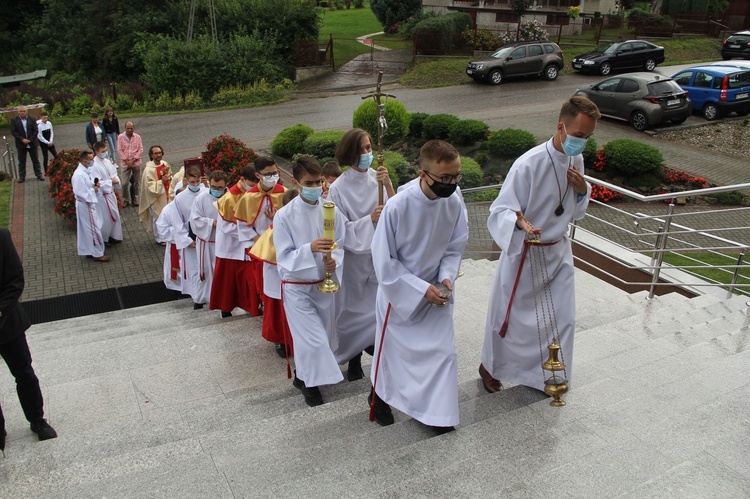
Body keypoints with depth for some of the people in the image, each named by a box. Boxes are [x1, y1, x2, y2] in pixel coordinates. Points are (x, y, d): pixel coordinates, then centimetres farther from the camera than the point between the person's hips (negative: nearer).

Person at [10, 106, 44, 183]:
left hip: (32, 143, 0)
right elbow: (13, 132, -5)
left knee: (36, 160, 8)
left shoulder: (32, 120, 1)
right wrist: (22, 139, -16)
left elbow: (36, 131, -2)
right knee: (21, 161, 6)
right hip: (21, 144, 0)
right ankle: (21, 177, 12)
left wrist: (30, 140, -13)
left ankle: (39, 174, 17)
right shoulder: (14, 120, 0)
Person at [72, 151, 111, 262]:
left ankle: (89, 251, 30)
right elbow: (80, 192, -26)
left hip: (88, 204, 10)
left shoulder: (84, 171, 6)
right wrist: (93, 189, -16)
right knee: (94, 229, -1)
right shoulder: (79, 175, -25)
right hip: (86, 205, -10)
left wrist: (94, 184, 0)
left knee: (87, 229, 18)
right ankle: (98, 254, 8)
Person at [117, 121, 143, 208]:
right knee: (124, 183, -5)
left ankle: (135, 198, 25)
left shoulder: (137, 137, 1)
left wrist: (133, 160, -11)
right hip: (125, 164, -1)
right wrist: (126, 160, -11)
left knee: (136, 182, 9)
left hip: (136, 163, 1)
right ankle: (125, 200, 11)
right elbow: (119, 150, -3)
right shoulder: (120, 137, -1)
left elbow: (140, 149, -1)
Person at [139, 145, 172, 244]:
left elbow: (170, 176, 16)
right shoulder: (149, 169, -20)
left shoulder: (165, 164, -1)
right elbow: (150, 186, -20)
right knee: (158, 218, 6)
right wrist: (161, 181, -29)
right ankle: (160, 238, 23)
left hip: (166, 195, 6)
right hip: (155, 198, -6)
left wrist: (169, 178, -7)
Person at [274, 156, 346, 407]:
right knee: (313, 340, -6)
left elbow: (340, 246, 2)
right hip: (297, 286, -3)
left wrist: (333, 261, -20)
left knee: (321, 337, 16)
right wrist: (311, 248, -30)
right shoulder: (284, 216, -14)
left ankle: (302, 376, 41)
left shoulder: (332, 210, -6)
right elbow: (283, 257, -13)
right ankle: (310, 383, 19)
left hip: (324, 283, 4)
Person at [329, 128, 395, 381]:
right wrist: (370, 219, -24)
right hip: (353, 256, -3)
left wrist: (388, 185, -20)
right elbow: (341, 229, -12)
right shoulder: (339, 188, -13)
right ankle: (353, 358, 28)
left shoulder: (378, 178, -3)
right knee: (354, 310, 9)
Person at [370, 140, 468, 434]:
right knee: (391, 349, 16)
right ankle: (380, 396, 44)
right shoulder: (397, 207, -28)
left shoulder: (454, 204, -15)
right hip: (399, 293, -3)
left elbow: (454, 249, 0)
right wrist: (422, 289, -23)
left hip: (436, 292, 3)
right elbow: (384, 262, -20)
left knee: (443, 349, 4)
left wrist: (446, 277, -17)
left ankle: (437, 412, 23)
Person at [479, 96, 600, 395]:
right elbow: (500, 210, -24)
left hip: (558, 252, 6)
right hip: (524, 253, -6)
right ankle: (490, 366, 36)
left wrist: (583, 190, -12)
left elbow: (576, 213, 10)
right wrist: (519, 221, -46)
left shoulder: (576, 161, -1)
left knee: (562, 319, 13)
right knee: (509, 315, 10)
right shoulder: (529, 164, -25)